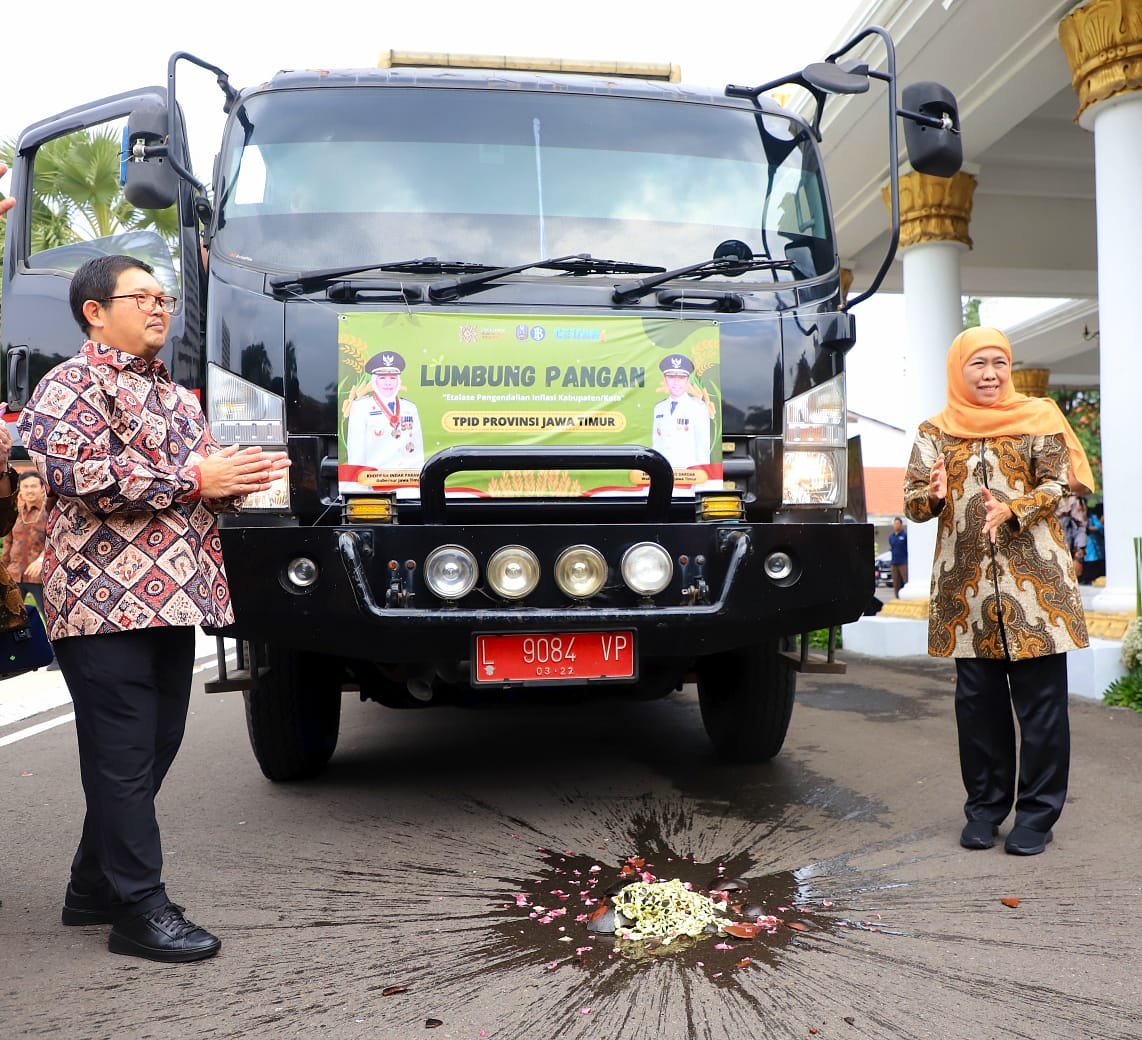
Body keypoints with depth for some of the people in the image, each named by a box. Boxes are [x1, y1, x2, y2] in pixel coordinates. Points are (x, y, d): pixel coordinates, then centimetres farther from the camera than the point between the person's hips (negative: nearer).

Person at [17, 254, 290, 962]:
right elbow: (73, 472, -19)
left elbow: (202, 483, 28)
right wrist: (192, 480, -19)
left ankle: (95, 888, 28)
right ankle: (141, 910, 7)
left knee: (155, 749, 13)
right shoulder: (71, 385, -4)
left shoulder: (176, 396, 23)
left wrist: (238, 480, 5)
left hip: (173, 602, 9)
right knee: (124, 757, -3)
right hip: (105, 604, -8)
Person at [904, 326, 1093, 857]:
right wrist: (933, 494, -19)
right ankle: (985, 807, 20)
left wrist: (1012, 510, -21)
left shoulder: (1037, 419, 5)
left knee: (1040, 698, 1)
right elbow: (913, 502, 4)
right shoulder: (935, 432, 8)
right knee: (977, 699, 7)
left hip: (1035, 579, -1)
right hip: (966, 582, 2)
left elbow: (1058, 485, -3)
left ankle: (1037, 812, 12)